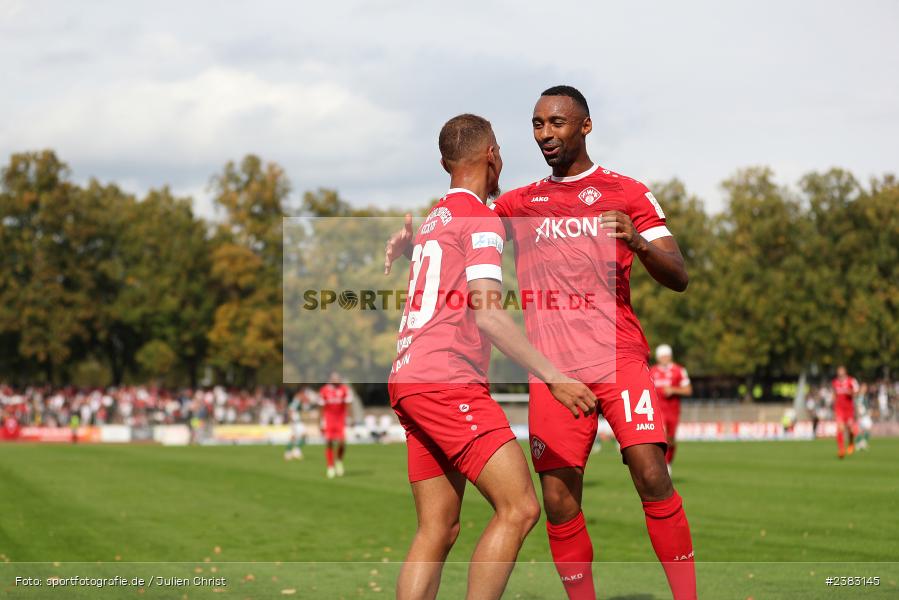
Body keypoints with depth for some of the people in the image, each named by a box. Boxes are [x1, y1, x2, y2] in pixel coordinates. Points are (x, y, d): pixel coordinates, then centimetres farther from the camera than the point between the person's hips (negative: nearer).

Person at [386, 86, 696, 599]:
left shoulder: (627, 193, 8)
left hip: (618, 355, -3)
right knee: (559, 499, -4)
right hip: (552, 366, 3)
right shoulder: (520, 203, 17)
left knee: (652, 477, -16)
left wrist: (638, 243, -19)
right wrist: (410, 243, -3)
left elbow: (679, 278, 2)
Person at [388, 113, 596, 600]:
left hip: (409, 377, 9)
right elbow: (486, 313, -17)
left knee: (437, 530, 6)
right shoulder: (481, 219, -5)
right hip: (447, 381, -9)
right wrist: (554, 378, -20)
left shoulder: (432, 221, 21)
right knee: (519, 508, -12)